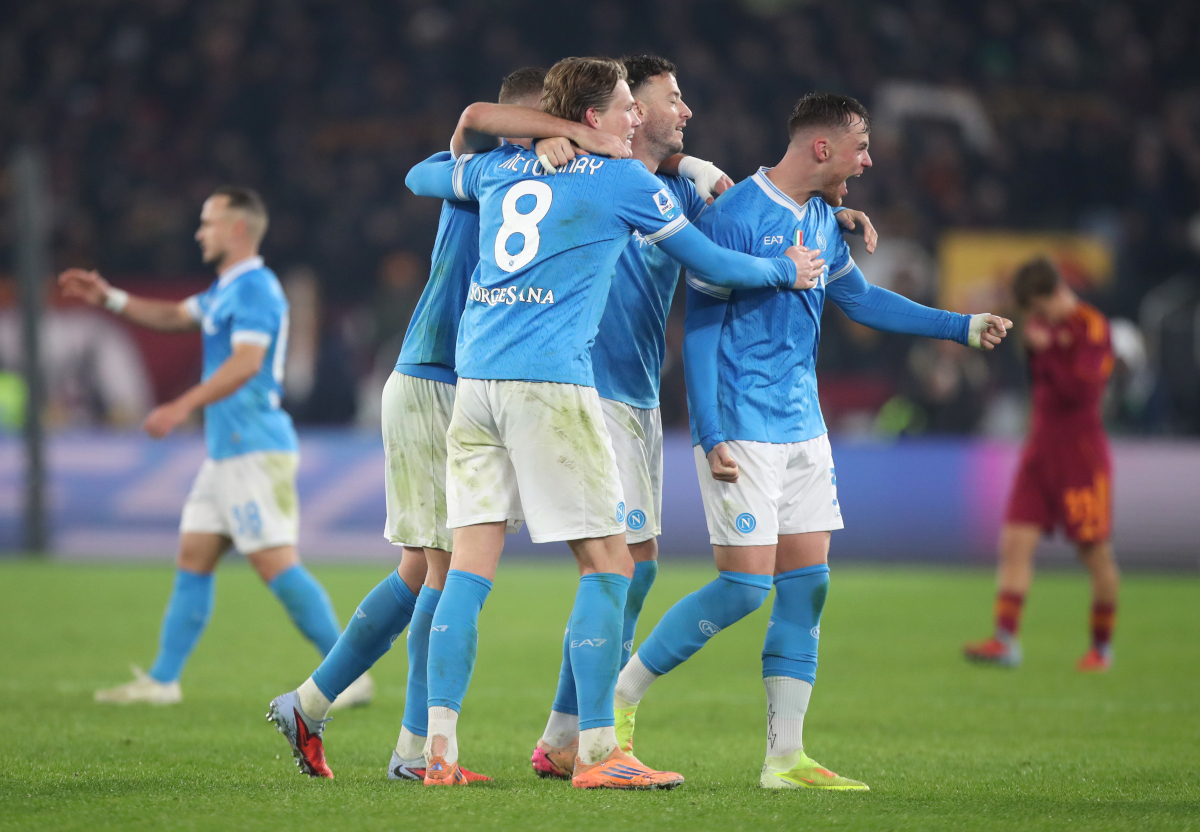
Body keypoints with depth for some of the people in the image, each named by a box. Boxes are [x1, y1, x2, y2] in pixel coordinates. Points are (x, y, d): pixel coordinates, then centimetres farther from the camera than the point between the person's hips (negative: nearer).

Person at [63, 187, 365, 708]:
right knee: (193, 560, 10)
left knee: (277, 564, -14)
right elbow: (174, 317, 32)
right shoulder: (225, 289, 19)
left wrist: (183, 407, -31)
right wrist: (108, 298, 22)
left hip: (256, 450, -10)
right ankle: (162, 680, 14)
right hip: (226, 451, 10)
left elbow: (246, 362, -25)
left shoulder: (255, 288, -13)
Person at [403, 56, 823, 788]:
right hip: (550, 381, -6)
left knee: (471, 565, 4)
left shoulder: (499, 168, 17)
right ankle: (596, 753, -3)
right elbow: (711, 264, 11)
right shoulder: (624, 180, 3)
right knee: (609, 562, 1)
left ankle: (441, 748, -1)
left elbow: (419, 176, 36)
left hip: (476, 378, 6)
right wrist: (786, 272, 28)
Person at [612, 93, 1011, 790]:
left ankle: (785, 758, 6)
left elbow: (861, 299, 26)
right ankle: (619, 697, 4)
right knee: (745, 585, -12)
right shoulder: (734, 216, -13)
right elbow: (700, 326, -13)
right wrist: (711, 437, -18)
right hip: (743, 431, -8)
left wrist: (963, 327, 21)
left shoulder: (822, 221, 12)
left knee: (807, 584, 3)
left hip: (803, 428, 8)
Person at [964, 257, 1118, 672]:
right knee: (1015, 542, -5)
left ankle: (1102, 646, 14)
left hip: (1081, 452, -7)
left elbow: (1082, 390, -20)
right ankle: (1006, 641, -10)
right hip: (1040, 447, 7)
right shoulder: (1047, 324, 12)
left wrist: (1047, 349, -17)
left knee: (1096, 554, 1)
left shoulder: (1091, 326, -11)